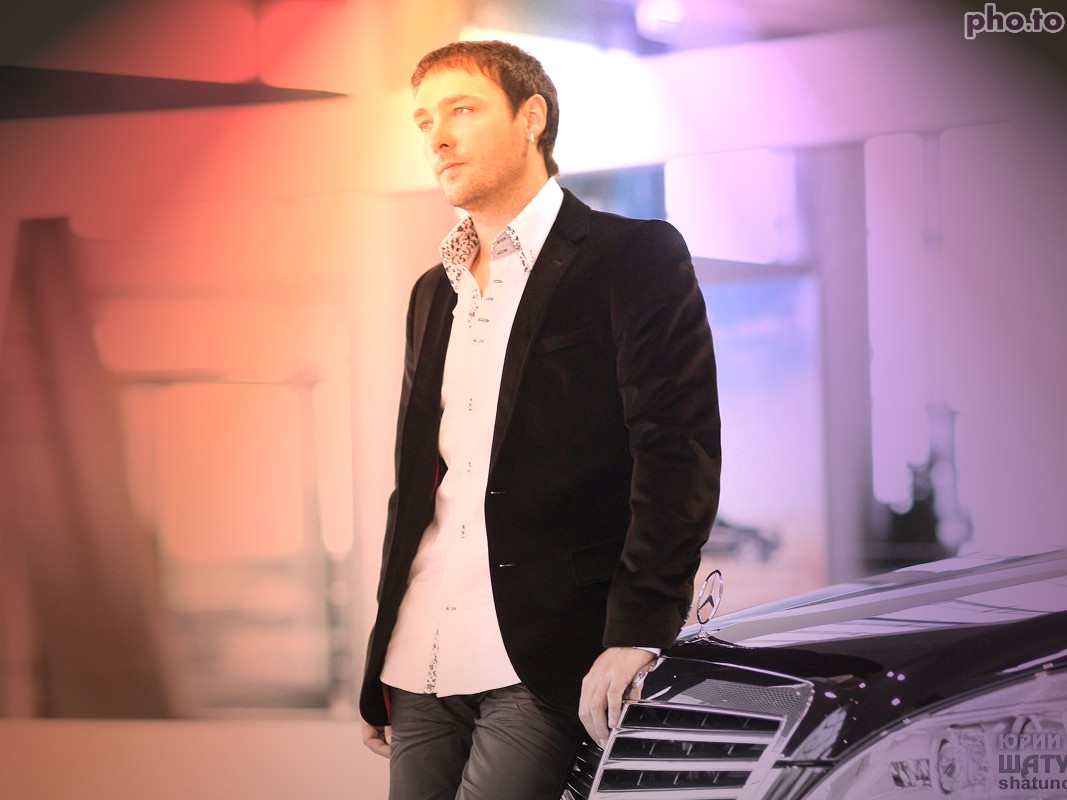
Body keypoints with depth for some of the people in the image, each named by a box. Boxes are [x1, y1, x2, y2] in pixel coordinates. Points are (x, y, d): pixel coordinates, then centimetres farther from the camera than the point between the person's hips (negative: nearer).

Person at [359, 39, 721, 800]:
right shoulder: (435, 292, 21)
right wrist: (381, 661, 18)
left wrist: (637, 631, -18)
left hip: (545, 665, -6)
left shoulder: (636, 258, 0)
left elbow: (678, 452, -9)